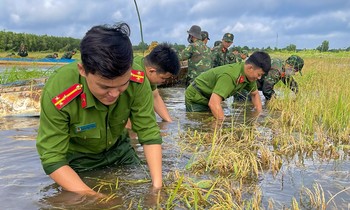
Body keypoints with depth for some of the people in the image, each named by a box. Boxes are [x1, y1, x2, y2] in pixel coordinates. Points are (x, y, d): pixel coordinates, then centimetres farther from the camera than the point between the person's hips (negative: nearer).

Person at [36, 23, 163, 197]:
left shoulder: (137, 82, -29)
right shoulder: (57, 93, -37)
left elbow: (149, 134, -22)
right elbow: (52, 158, -29)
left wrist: (157, 185, -31)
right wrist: (88, 196, -39)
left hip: (118, 149, 3)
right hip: (77, 159, -2)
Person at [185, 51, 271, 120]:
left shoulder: (249, 75, -9)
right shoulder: (229, 75, -37)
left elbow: (255, 94, 11)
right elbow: (213, 103, -45)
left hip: (208, 100, 8)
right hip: (195, 99, -8)